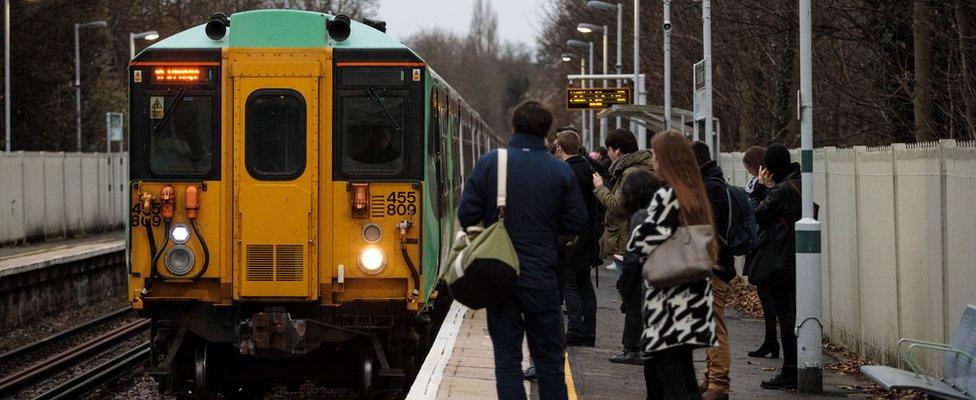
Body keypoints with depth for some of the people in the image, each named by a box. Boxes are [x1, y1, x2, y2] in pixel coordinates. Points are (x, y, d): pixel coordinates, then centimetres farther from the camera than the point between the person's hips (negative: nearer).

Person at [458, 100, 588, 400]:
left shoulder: (489, 163, -5)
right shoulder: (561, 171, -3)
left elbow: (466, 215, -7)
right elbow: (576, 224, 1)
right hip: (541, 277, 0)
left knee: (506, 357, 6)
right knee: (549, 356, 11)